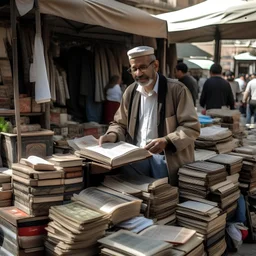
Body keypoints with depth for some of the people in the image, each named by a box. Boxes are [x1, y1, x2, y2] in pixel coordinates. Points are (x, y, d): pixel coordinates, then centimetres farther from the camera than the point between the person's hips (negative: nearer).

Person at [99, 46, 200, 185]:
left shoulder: (177, 90, -7)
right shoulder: (130, 92, 9)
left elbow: (191, 127, -9)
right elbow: (120, 123, 19)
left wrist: (166, 142, -24)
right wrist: (113, 135, -5)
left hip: (167, 158, -3)